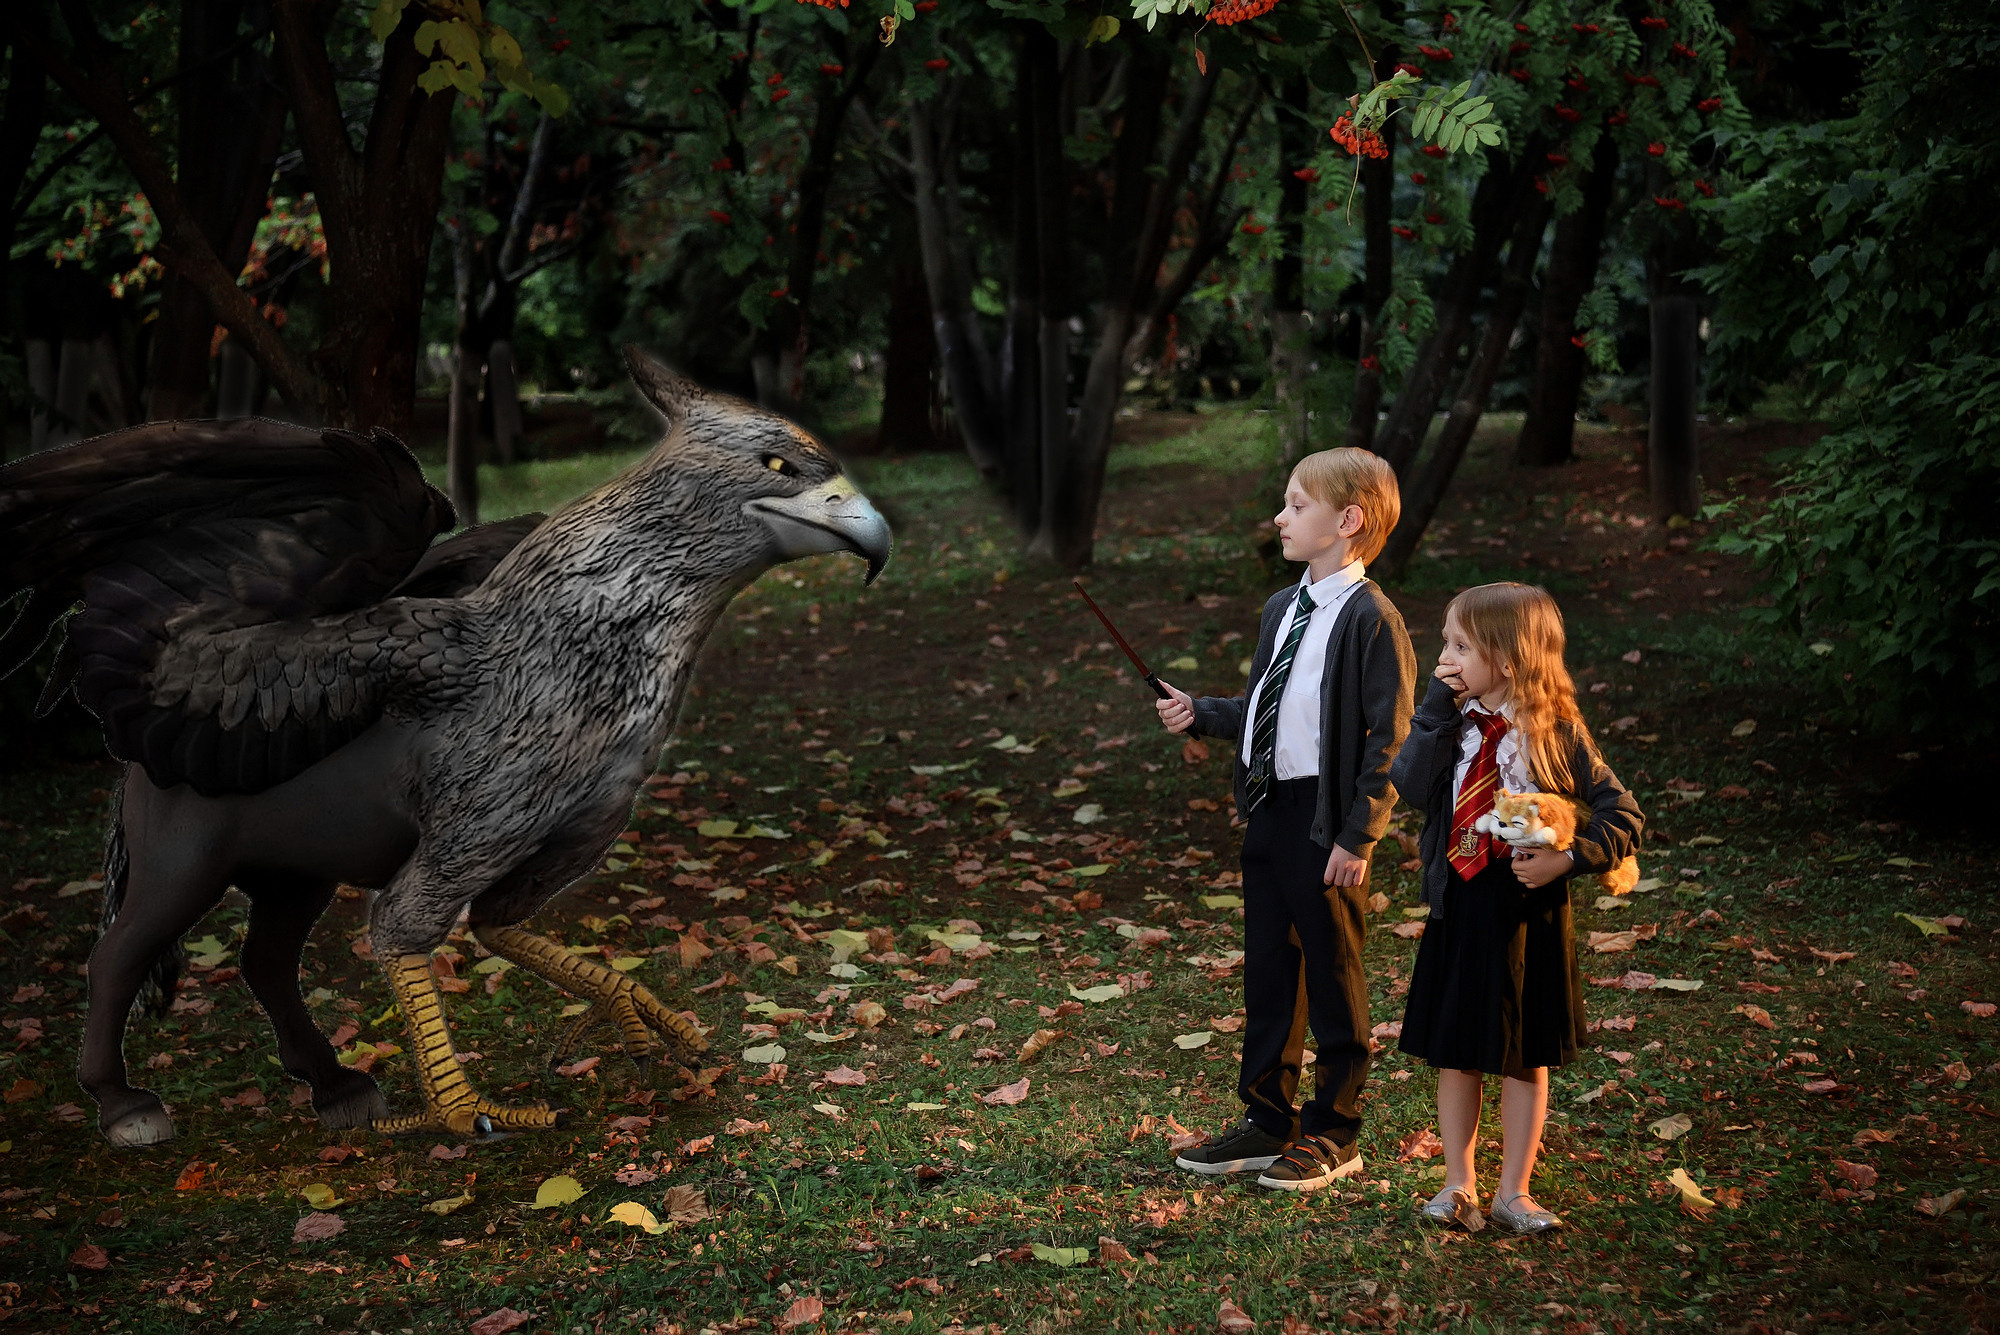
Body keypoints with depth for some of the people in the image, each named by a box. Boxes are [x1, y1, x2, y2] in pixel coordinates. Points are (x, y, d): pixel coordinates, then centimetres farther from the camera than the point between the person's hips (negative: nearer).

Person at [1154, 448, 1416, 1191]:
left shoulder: (1371, 618, -15)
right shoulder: (1283, 609, 11)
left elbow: (1390, 739, -15)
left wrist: (1357, 838, -17)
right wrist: (1200, 714, 4)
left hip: (1325, 821, -8)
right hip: (1269, 813, 8)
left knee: (1332, 977, 6)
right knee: (1267, 971, 15)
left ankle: (1333, 1134, 20)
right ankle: (1268, 1122, 28)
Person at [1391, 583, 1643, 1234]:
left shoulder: (1556, 730, -8)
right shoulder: (1452, 722, 1)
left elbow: (1622, 817, -7)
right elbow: (1413, 787, -14)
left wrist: (1568, 859, -21)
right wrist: (1438, 712, -18)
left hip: (1528, 913, -3)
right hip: (1458, 908, 3)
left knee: (1524, 1059, 9)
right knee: (1454, 1054, 10)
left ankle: (1514, 1192, 21)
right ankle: (1458, 1184, 24)